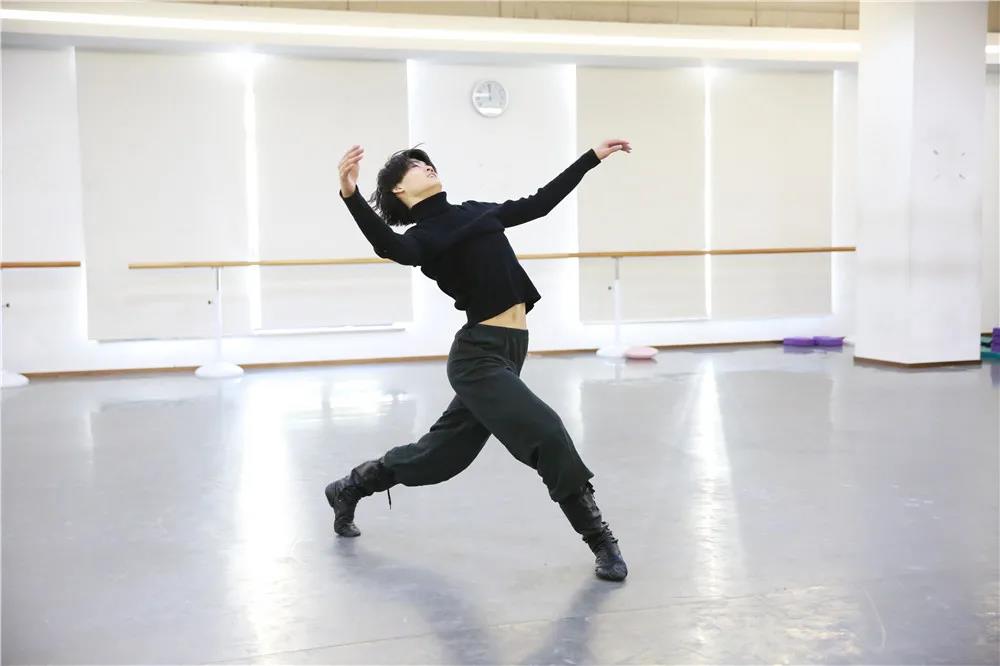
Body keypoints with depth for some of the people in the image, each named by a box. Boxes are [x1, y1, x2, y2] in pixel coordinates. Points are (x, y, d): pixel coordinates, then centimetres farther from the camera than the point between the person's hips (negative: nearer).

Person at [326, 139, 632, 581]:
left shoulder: (474, 212, 15)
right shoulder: (422, 237, -8)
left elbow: (540, 203, 20)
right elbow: (391, 247, -31)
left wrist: (593, 157, 20)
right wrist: (351, 196, -48)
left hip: (507, 351, 8)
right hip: (479, 355, -8)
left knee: (443, 450, 17)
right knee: (545, 433, -17)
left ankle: (349, 488, 37)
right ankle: (601, 542, -3)